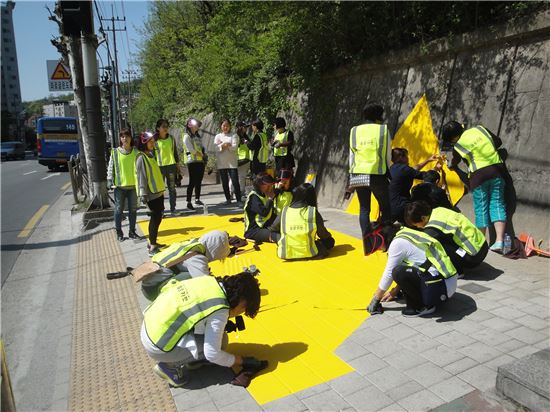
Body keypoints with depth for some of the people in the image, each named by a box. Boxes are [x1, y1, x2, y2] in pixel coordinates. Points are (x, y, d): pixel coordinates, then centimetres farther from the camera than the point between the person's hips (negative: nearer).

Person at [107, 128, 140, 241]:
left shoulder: (136, 151, 2)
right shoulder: (115, 152, -2)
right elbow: (111, 167, 0)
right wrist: (110, 179, -9)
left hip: (133, 185, 2)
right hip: (120, 185, -2)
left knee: (133, 209, 10)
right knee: (119, 210, 7)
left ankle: (132, 232, 23)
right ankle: (119, 232, 19)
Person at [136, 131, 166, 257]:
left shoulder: (151, 155, 14)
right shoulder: (141, 158, -13)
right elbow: (141, 177, -18)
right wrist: (144, 196, -21)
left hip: (158, 192, 9)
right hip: (151, 194, -9)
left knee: (157, 218, 14)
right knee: (155, 219, -6)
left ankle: (152, 242, 25)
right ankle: (152, 247, 1)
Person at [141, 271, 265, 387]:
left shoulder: (209, 280, -1)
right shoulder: (219, 312, -20)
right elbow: (212, 354, -14)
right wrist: (242, 361, 0)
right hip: (158, 345, -8)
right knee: (220, 340, -4)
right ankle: (169, 365, 2)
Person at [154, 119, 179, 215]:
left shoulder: (171, 138, 6)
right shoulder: (155, 140, -4)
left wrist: (177, 164, 11)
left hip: (171, 165, 3)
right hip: (160, 167, -3)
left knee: (172, 188, 8)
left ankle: (173, 209, 16)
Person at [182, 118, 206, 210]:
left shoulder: (198, 136, 20)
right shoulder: (187, 136, -4)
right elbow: (191, 150, -13)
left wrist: (203, 155, 1)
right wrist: (201, 154, -5)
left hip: (200, 161, 7)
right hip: (192, 161, -7)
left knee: (199, 181, 10)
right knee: (192, 182, -10)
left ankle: (197, 199, 21)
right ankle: (189, 202, -8)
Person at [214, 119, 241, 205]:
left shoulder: (233, 136, 9)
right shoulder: (218, 136, 15)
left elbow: (235, 147, -7)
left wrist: (223, 145, -13)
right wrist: (222, 145, -13)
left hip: (232, 162, -2)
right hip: (221, 162, 3)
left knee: (235, 181, -9)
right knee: (224, 182, 7)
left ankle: (239, 200, -7)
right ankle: (228, 199, 18)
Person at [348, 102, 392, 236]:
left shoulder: (354, 131, 8)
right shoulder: (383, 130, 0)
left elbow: (351, 156, 10)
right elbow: (388, 156, 2)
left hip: (358, 174, 3)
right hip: (377, 174, -3)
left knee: (364, 209, 10)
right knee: (385, 208, 10)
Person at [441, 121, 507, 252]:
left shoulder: (458, 145, -4)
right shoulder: (480, 129, 7)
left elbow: (454, 164, 13)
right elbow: (498, 142, 16)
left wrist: (452, 166, 35)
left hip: (479, 175, -4)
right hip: (497, 169, 4)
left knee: (481, 208, 5)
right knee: (497, 204, 4)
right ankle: (499, 240, -6)